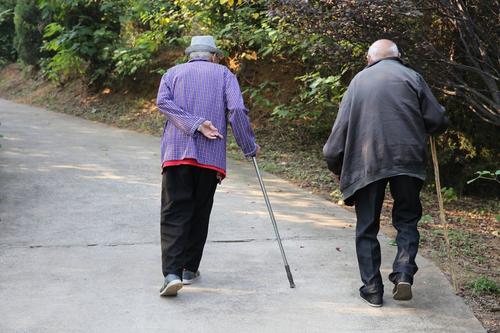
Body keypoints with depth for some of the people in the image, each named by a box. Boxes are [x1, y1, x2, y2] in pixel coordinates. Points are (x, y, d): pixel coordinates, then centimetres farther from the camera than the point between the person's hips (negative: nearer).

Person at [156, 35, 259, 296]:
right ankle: (189, 268, 20)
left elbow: (163, 101, -3)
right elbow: (237, 110, -2)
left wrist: (195, 124, -8)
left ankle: (172, 272, -18)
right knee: (199, 213, 13)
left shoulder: (173, 73, 17)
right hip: (211, 156, 0)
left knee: (174, 214, -4)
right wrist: (250, 146, 5)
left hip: (177, 152, 0)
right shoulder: (224, 74, 13)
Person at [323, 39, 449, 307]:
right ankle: (404, 273, -4)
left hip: (367, 163, 1)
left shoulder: (358, 81, 10)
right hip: (407, 161, 0)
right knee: (406, 220, 15)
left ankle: (372, 289, 9)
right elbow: (437, 121, 2)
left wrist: (334, 164, 16)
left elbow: (341, 127, 7)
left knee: (367, 227, 10)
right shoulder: (411, 77, 5)